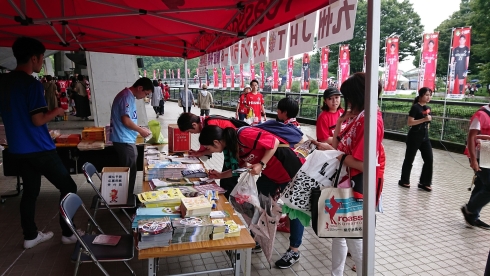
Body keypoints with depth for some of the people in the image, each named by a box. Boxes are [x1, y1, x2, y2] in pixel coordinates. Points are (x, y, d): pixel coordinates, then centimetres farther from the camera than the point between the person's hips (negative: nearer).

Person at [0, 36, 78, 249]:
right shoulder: (32, 84, -18)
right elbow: (38, 120, -21)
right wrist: (56, 111, -3)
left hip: (18, 148, 8)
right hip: (39, 149, -8)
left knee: (30, 191, 18)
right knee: (68, 187, 4)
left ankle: (30, 235, 26)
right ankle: (68, 233, 10)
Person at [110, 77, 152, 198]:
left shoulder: (128, 96, 14)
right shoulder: (127, 97, -17)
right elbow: (126, 121, -23)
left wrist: (139, 129, 12)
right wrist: (141, 130, -11)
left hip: (126, 139, 10)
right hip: (125, 140, -10)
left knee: (127, 171, 16)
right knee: (129, 172, 0)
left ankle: (127, 197, 26)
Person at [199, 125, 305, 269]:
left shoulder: (244, 135, -28)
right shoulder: (233, 145, 2)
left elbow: (274, 142, -25)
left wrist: (261, 165, -25)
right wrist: (220, 175, 8)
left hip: (291, 169, -9)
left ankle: (294, 251, 18)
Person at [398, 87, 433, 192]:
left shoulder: (428, 108, 11)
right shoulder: (415, 107, -12)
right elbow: (409, 122, -19)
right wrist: (424, 119, -24)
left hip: (425, 137, 7)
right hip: (414, 137, -7)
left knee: (429, 159, 3)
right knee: (409, 159, 4)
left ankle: (424, 183, 14)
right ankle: (404, 181, 19)